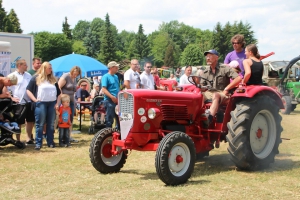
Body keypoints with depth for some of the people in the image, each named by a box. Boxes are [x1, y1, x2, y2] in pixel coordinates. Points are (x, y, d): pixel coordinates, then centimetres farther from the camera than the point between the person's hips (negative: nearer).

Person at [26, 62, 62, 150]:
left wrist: (57, 103, 8)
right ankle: (38, 143, 1)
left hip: (52, 103, 4)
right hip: (41, 103, -4)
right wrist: (35, 100, -8)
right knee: (40, 124, -3)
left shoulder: (53, 80, 16)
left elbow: (59, 93, 19)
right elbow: (28, 90, 0)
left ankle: (50, 142, 14)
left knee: (51, 124, 7)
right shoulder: (36, 78, 2)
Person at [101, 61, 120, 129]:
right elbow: (104, 89, -17)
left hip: (117, 101, 8)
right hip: (109, 101, -8)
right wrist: (112, 97, -25)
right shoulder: (106, 76, -8)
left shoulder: (116, 77, 16)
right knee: (109, 119, -3)